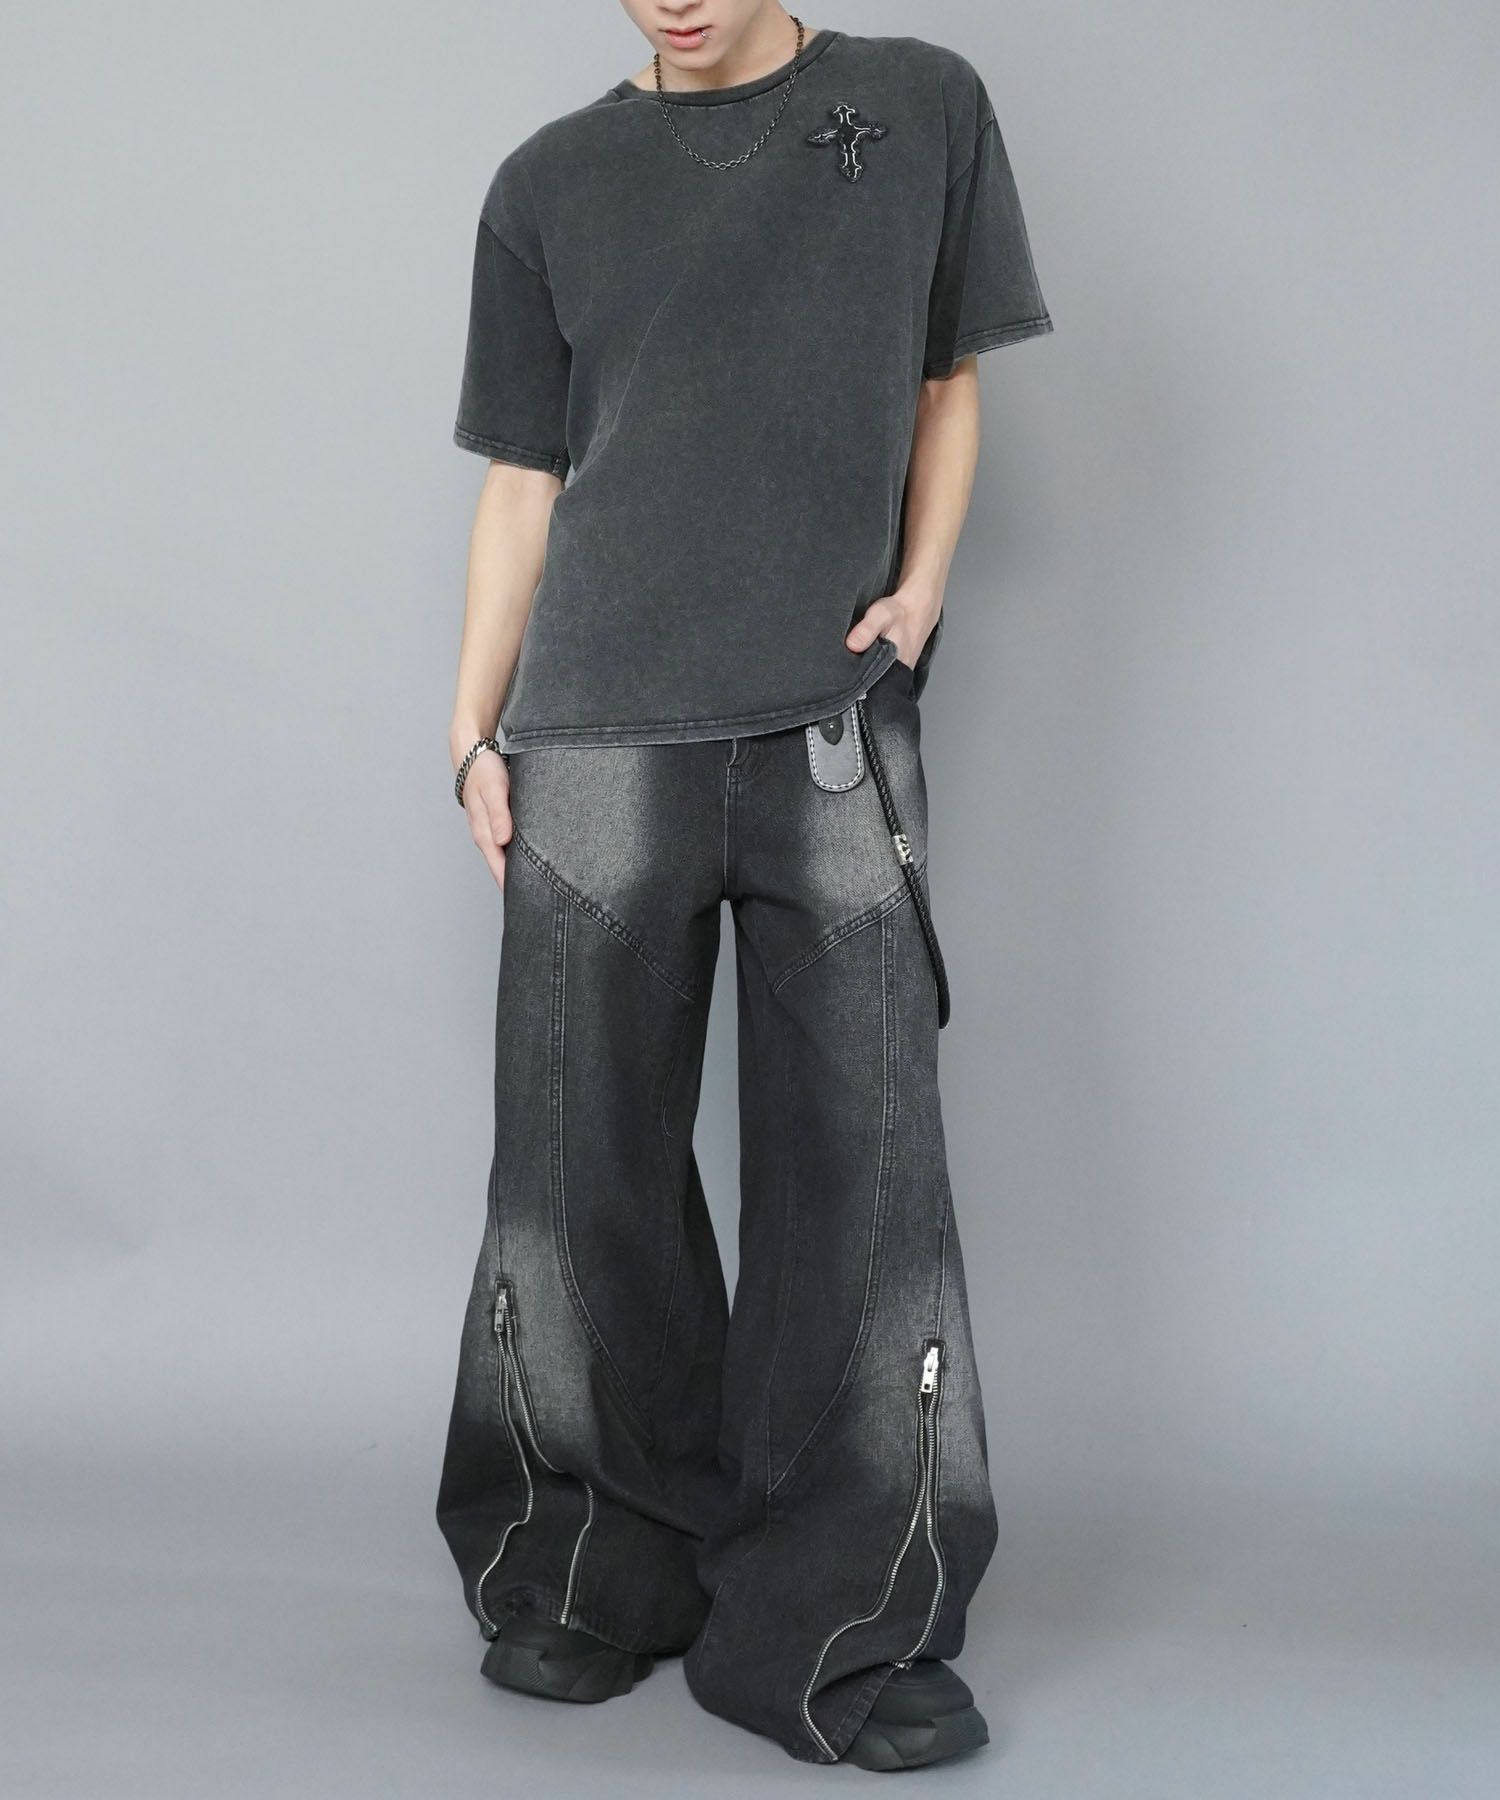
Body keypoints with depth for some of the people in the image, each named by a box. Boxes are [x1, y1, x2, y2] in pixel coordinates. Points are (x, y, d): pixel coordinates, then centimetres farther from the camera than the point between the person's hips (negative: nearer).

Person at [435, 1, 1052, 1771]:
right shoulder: (550, 183, 12)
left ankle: (834, 1628, 6)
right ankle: (598, 1574, 18)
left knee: (860, 1164, -5)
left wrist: (921, 579, 0)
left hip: (837, 728, -1)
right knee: (586, 1167, 3)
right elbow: (522, 478, 12)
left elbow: (946, 383, 16)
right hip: (596, 740, 1)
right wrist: (474, 731, 6)